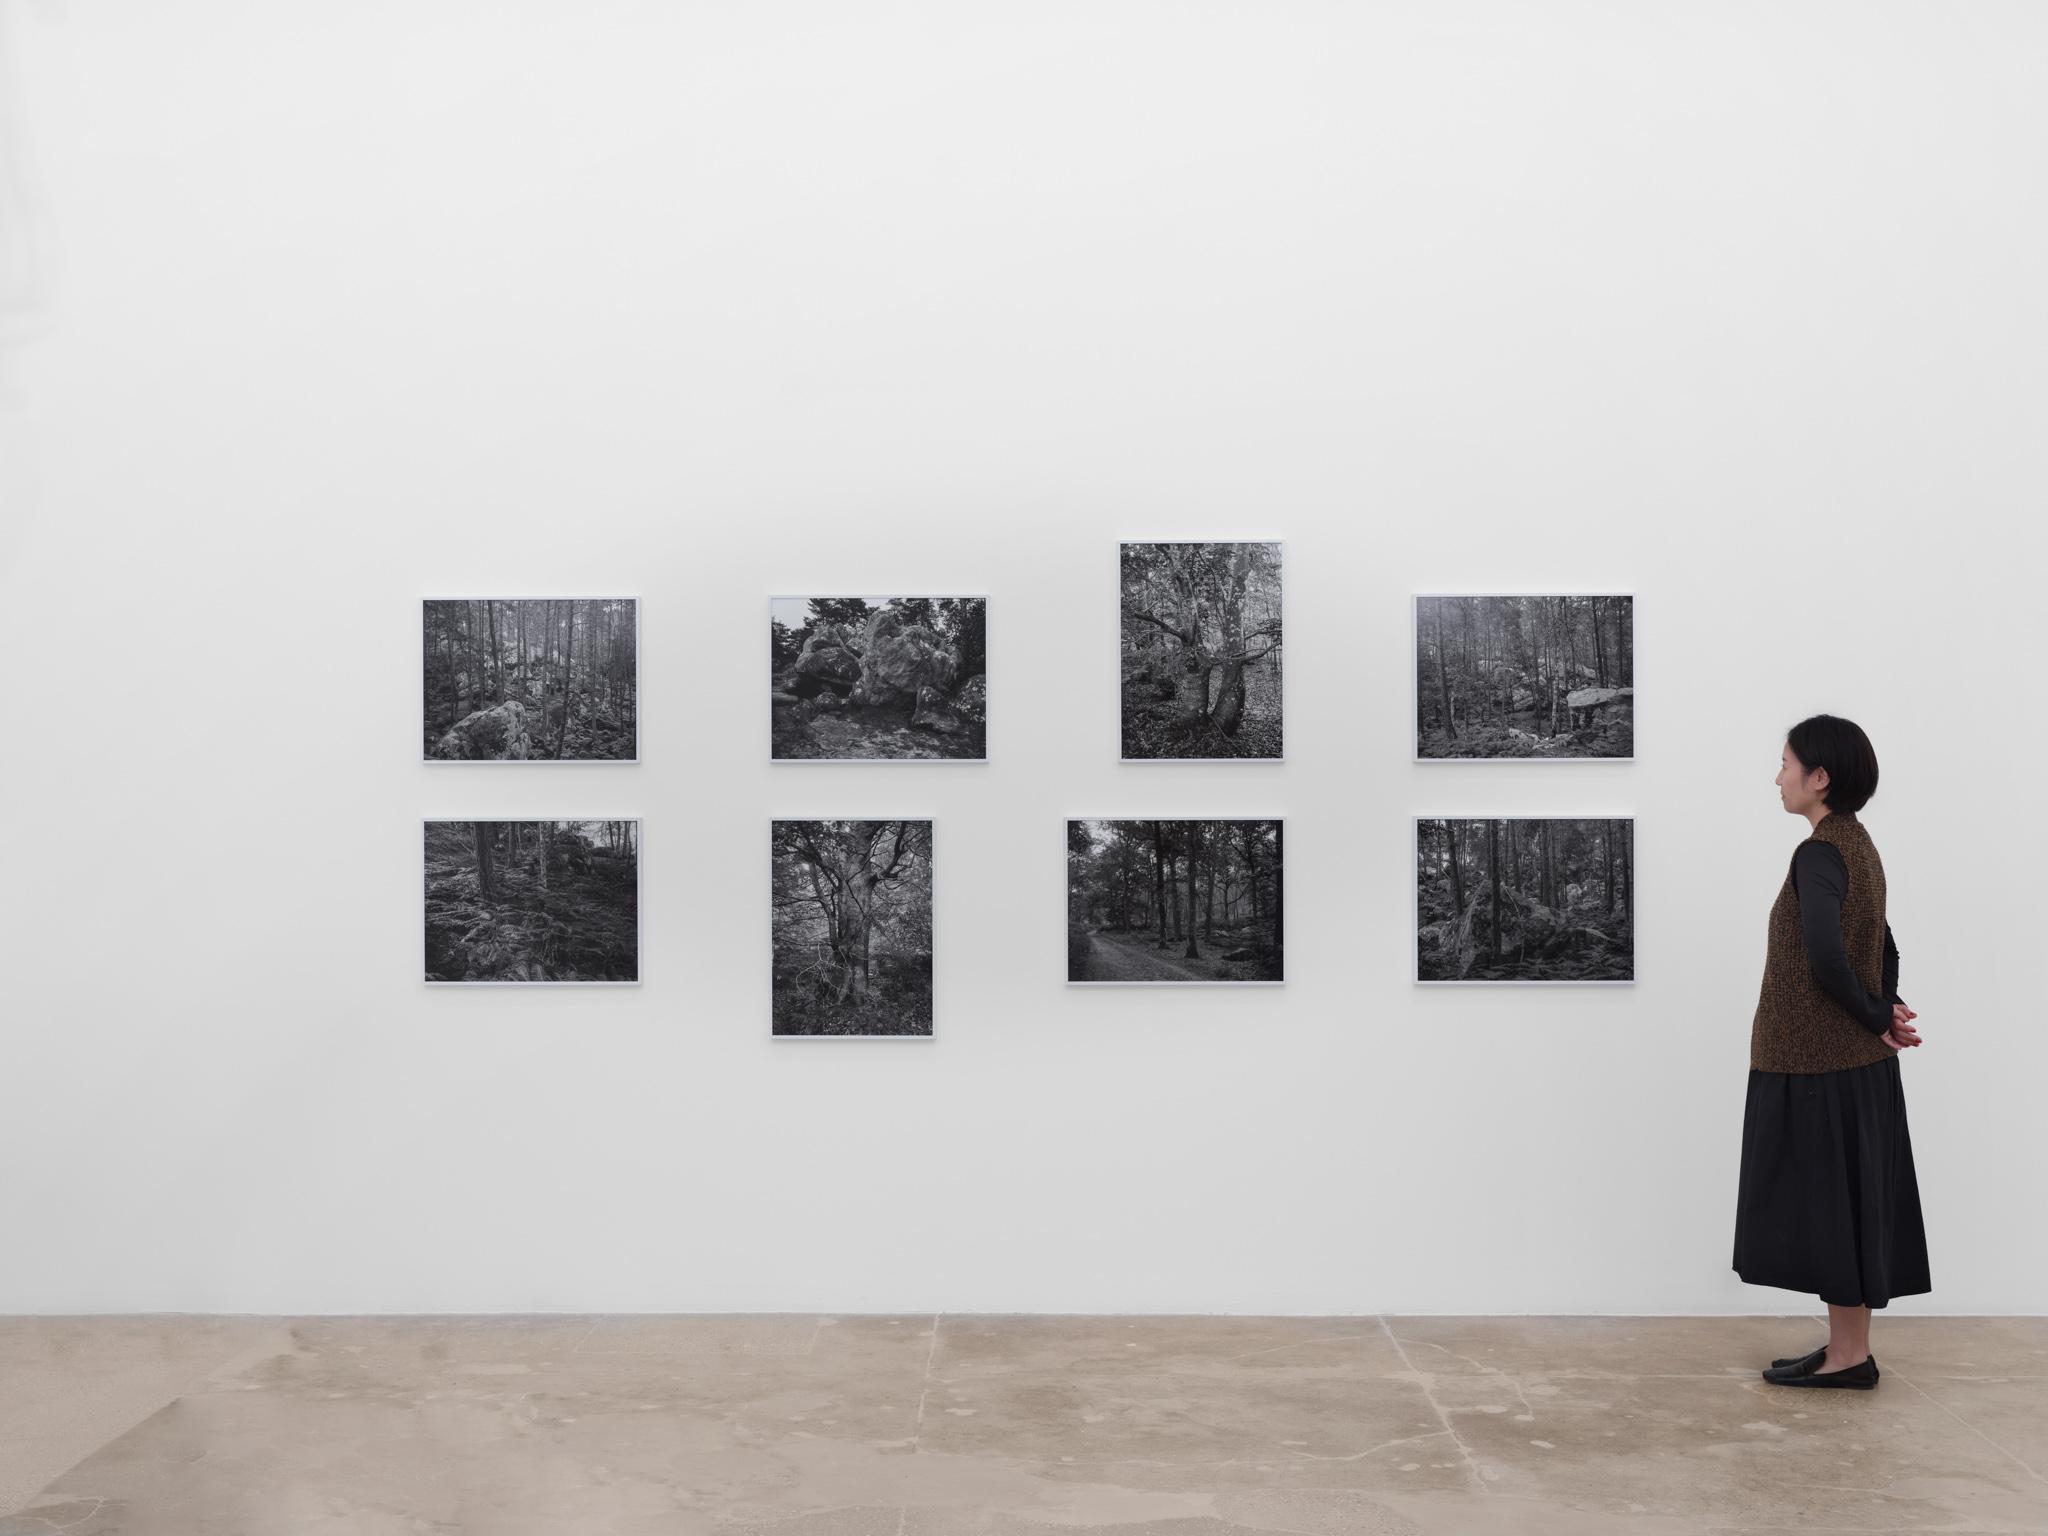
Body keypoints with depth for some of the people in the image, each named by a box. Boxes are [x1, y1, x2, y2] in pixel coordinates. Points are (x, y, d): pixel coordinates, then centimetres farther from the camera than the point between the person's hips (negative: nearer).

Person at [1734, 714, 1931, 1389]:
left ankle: (1848, 1355, 10)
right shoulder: (1856, 845, 11)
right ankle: (1849, 1349, 22)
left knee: (1826, 1201, 0)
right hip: (1852, 1061, 9)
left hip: (1818, 1064, -9)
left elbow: (1825, 960, -27)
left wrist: (1877, 1018, -13)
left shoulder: (1819, 855, -18)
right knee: (1846, 1202, 14)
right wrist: (1886, 1011, 3)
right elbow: (1882, 948, 16)